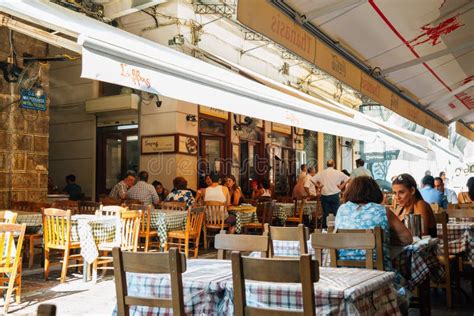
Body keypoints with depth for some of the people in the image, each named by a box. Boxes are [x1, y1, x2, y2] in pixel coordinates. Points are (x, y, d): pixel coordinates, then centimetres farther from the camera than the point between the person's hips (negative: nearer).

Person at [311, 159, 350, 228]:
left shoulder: (321, 172, 1)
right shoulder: (338, 172, -2)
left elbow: (313, 179, -2)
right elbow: (348, 179, -4)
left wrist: (318, 186, 5)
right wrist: (342, 186, 2)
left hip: (324, 195, 2)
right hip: (335, 195, -2)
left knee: (325, 213, 8)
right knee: (336, 213, 2)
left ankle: (325, 228, 11)